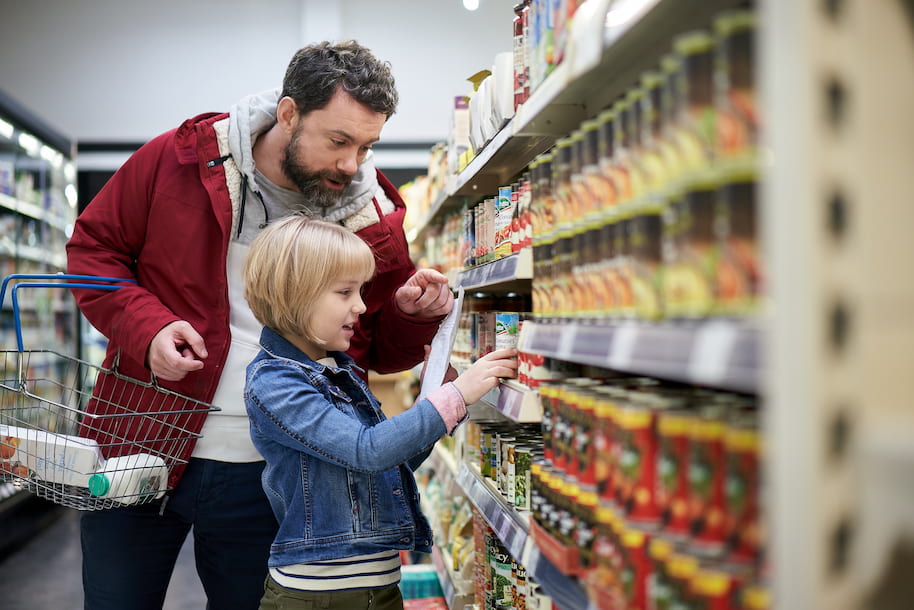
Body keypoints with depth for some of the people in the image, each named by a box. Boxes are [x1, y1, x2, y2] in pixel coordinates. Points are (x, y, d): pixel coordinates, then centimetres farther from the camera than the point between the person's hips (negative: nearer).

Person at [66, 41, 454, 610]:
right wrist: (145, 325, -15)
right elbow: (94, 246, 2)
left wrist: (413, 315, -16)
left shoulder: (373, 218, -4)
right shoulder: (181, 158, -9)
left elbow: (377, 350, 6)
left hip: (264, 478, 1)